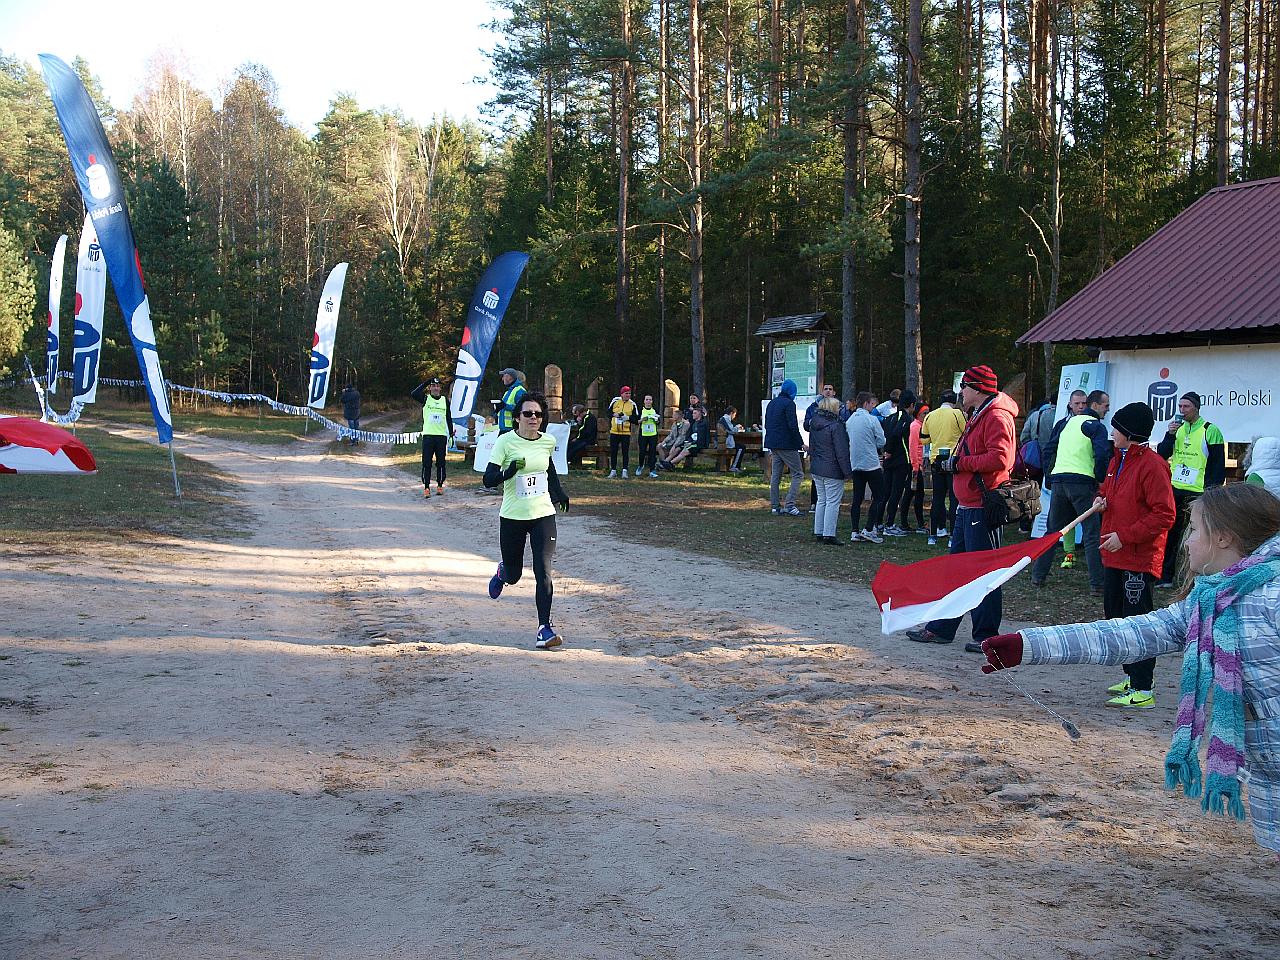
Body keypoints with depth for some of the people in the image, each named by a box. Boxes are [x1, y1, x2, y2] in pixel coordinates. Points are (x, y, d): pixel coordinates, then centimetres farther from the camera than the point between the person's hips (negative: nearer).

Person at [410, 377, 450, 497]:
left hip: (442, 435, 2)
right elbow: (414, 394, -16)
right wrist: (427, 382, -15)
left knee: (441, 462, 5)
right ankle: (426, 487, 1)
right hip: (428, 435, -2)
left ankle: (440, 486, 14)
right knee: (426, 463, -3)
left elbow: (449, 419, 14)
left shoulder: (445, 401, 10)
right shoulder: (426, 399, 4)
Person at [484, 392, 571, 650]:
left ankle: (544, 629, -10)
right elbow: (488, 479, -15)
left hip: (543, 515, 2)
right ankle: (502, 571, 51)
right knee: (513, 576, 13)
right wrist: (509, 471, -33)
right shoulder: (506, 441, -11)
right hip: (512, 517, -2)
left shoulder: (548, 441, 1)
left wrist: (559, 491, 30)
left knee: (543, 573, -12)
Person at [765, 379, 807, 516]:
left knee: (775, 475, 10)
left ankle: (774, 506, 10)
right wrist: (801, 443, -12)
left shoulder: (771, 403, 14)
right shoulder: (789, 403, -12)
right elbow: (793, 426, -18)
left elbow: (767, 424, 20)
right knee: (798, 474, -4)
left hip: (773, 444, 8)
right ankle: (790, 505, -13)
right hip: (787, 445, -8)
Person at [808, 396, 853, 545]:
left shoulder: (814, 424, 8)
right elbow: (842, 452, -17)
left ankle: (818, 533, 18)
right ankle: (829, 534, -4)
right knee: (833, 502, -2)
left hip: (816, 469, 8)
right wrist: (847, 471, -13)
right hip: (832, 471, -8)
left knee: (821, 500, 16)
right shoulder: (836, 426, -17)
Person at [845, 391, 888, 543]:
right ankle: (869, 529, -5)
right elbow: (881, 442, -8)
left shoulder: (849, 421, 7)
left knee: (857, 498, 9)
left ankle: (855, 532, 7)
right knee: (879, 496, 3)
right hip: (871, 464, -6)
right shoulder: (872, 419, -11)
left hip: (855, 464, 6)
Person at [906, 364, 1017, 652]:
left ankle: (986, 636, 3)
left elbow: (999, 458, -25)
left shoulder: (996, 417, -14)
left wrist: (960, 463, -17)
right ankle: (940, 628, 21)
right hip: (967, 507, 11)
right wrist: (954, 463, 8)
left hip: (982, 507, -11)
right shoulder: (977, 417, 20)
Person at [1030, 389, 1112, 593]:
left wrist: (1049, 476, 22)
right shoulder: (1096, 426, -2)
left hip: (1058, 480, 6)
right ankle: (1097, 584, -4)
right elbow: (1102, 456, -15)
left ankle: (1038, 576, 17)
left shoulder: (1066, 422, 17)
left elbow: (1048, 449, 19)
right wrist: (1101, 480, -1)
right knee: (1092, 533, -2)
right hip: (1082, 482, -6)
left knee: (1053, 529, 16)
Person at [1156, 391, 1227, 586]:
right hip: (1175, 490, 5)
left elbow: (1218, 465, -7)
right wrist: (1170, 434, -9)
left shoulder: (1210, 431, -6)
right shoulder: (1177, 427, 11)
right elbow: (1162, 455, 6)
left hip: (1198, 492, -5)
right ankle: (1165, 576, 14)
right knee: (1171, 533, 8)